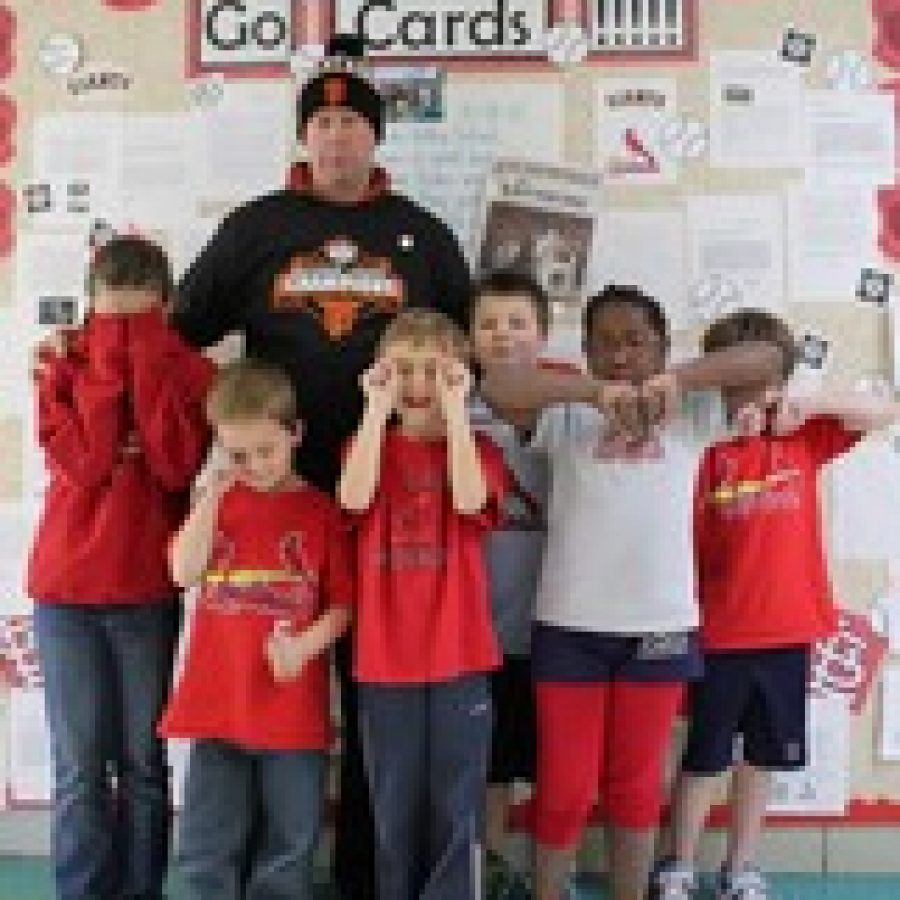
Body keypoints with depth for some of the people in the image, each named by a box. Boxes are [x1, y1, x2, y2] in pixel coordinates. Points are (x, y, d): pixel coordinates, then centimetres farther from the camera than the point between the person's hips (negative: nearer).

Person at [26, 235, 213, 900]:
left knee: (143, 760, 8)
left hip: (149, 588, 0)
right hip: (66, 588, 0)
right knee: (80, 767, 1)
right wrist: (108, 364, -11)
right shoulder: (63, 370, 4)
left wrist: (146, 362, -13)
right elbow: (86, 463, -13)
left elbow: (177, 464, -15)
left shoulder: (190, 371, 2)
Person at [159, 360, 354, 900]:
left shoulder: (322, 511, -2)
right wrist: (213, 492, -11)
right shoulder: (217, 501, 7)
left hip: (295, 706, -2)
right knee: (207, 850, 9)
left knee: (287, 848, 10)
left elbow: (342, 604, 0)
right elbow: (185, 574, -7)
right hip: (217, 700, 2)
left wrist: (306, 645, -19)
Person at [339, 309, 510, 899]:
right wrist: (378, 408, -14)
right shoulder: (372, 446, 7)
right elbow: (354, 498, -16)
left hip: (459, 656, -1)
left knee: (456, 808, 5)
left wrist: (454, 410, -16)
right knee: (394, 808, 11)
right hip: (385, 658, 1)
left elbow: (469, 500, -19)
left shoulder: (479, 449, 4)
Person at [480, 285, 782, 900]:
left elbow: (766, 358, -7)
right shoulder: (567, 415, 1)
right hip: (571, 625, -1)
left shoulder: (684, 414, 4)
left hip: (661, 624, 1)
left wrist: (678, 379, -23)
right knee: (564, 789, 8)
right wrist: (595, 390, -29)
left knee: (638, 786, 14)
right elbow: (497, 385, -17)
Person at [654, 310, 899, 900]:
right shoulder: (706, 443, -7)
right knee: (705, 759, 8)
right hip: (720, 634, -3)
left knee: (763, 757, 15)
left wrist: (808, 404, -14)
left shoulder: (804, 438, 3)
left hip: (788, 629, 3)